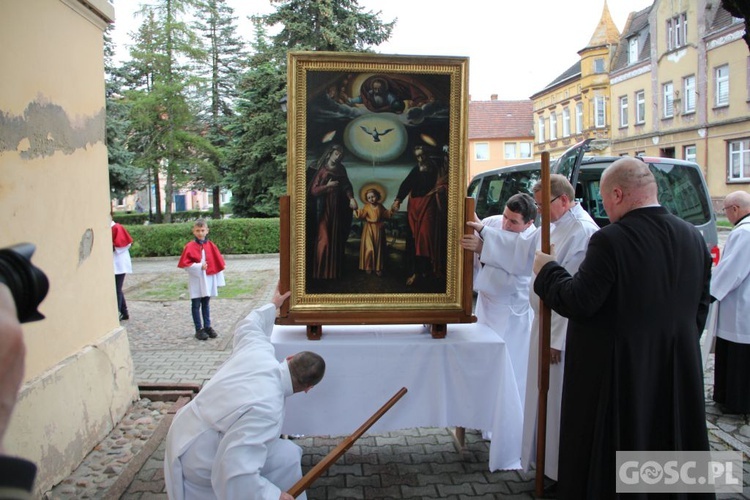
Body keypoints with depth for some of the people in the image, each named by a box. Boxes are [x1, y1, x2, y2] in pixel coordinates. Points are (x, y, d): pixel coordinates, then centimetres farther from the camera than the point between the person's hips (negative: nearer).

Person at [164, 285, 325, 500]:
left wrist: (273, 305, 30)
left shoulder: (258, 350, -12)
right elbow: (234, 477, -39)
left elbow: (248, 326, 14)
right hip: (198, 465, -9)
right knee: (286, 458, -8)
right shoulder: (266, 409, -35)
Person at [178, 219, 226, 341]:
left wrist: (219, 280, 3)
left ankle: (207, 327, 22)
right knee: (196, 305, 5)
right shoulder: (190, 247, -10)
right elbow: (184, 264, -13)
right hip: (196, 281, -3)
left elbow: (218, 263, 4)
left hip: (208, 280, 3)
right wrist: (199, 266, -20)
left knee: (206, 304, 14)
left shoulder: (210, 246, 1)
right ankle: (199, 329, 11)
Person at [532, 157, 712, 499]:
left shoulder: (610, 240, -22)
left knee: (607, 465, 10)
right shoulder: (693, 238, 1)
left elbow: (577, 303, -20)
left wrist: (546, 270, -4)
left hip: (618, 374, -6)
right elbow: (700, 307, 8)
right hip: (677, 376, 7)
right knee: (670, 447, 22)